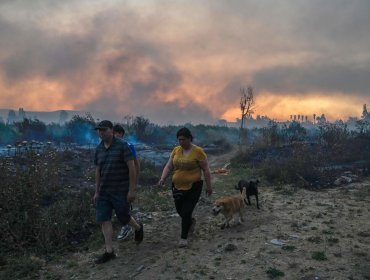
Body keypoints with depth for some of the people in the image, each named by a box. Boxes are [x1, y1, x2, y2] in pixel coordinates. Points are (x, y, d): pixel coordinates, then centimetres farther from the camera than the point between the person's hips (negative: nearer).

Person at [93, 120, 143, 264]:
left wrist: (132, 190, -16)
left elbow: (132, 168, -14)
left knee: (123, 217, 6)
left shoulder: (122, 146, -12)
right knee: (104, 219, 3)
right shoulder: (99, 149, 6)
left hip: (120, 191, -5)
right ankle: (109, 251, 13)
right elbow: (97, 171, 12)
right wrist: (97, 191, 11)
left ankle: (138, 228, 39)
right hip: (104, 192, 6)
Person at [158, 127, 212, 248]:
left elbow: (206, 170, -7)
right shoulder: (176, 150, 3)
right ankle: (191, 221, 47)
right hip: (177, 186, 5)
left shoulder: (198, 151, -11)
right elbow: (168, 166, 4)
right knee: (180, 211, 16)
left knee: (186, 212, -5)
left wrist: (209, 186, -4)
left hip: (193, 187, -5)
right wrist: (163, 178, -12)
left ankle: (184, 238, 13)